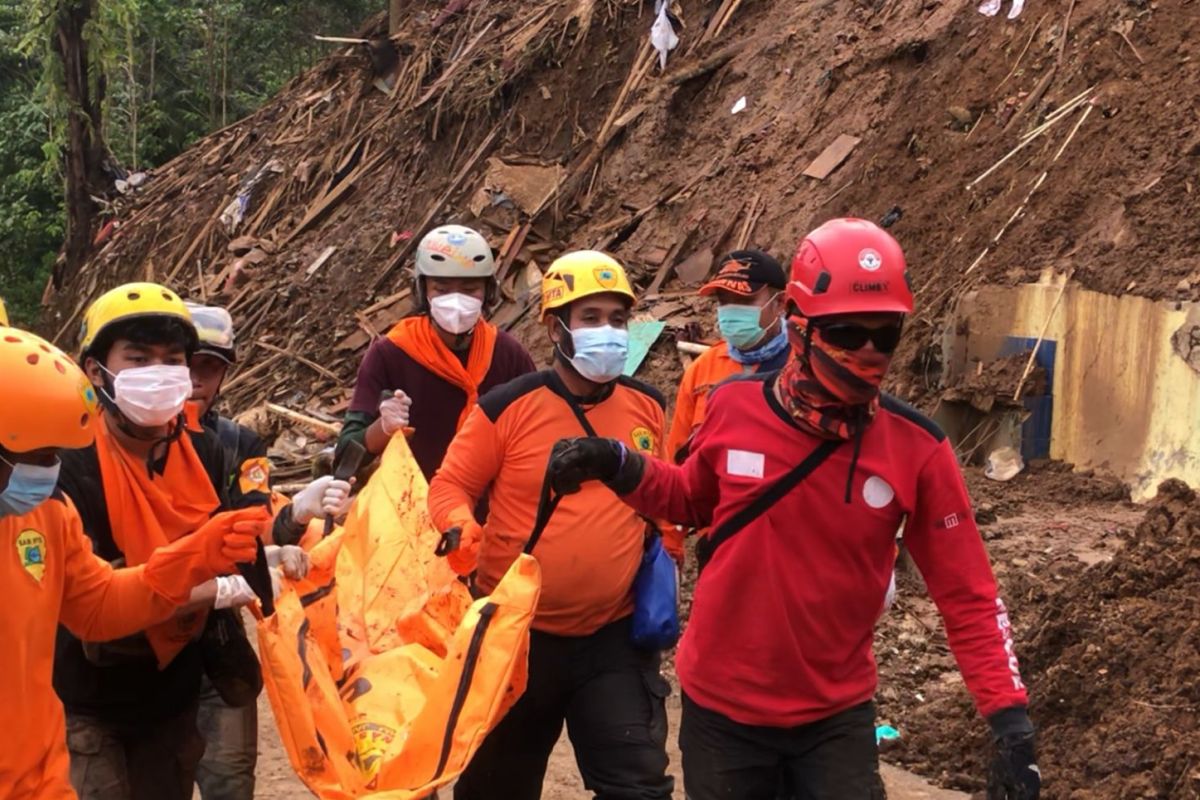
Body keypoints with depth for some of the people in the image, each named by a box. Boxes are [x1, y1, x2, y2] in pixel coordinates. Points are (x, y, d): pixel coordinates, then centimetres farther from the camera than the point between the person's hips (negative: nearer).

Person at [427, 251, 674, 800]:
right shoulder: (507, 407, -10)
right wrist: (461, 528, -25)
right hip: (517, 635, -1)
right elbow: (450, 486, -4)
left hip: (616, 639, 2)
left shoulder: (649, 406, 2)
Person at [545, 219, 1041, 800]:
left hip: (836, 715, -1)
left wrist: (1008, 714, -15)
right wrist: (619, 468, -6)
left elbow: (966, 595, -8)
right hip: (721, 703, 1)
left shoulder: (917, 449, -13)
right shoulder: (734, 408, -10)